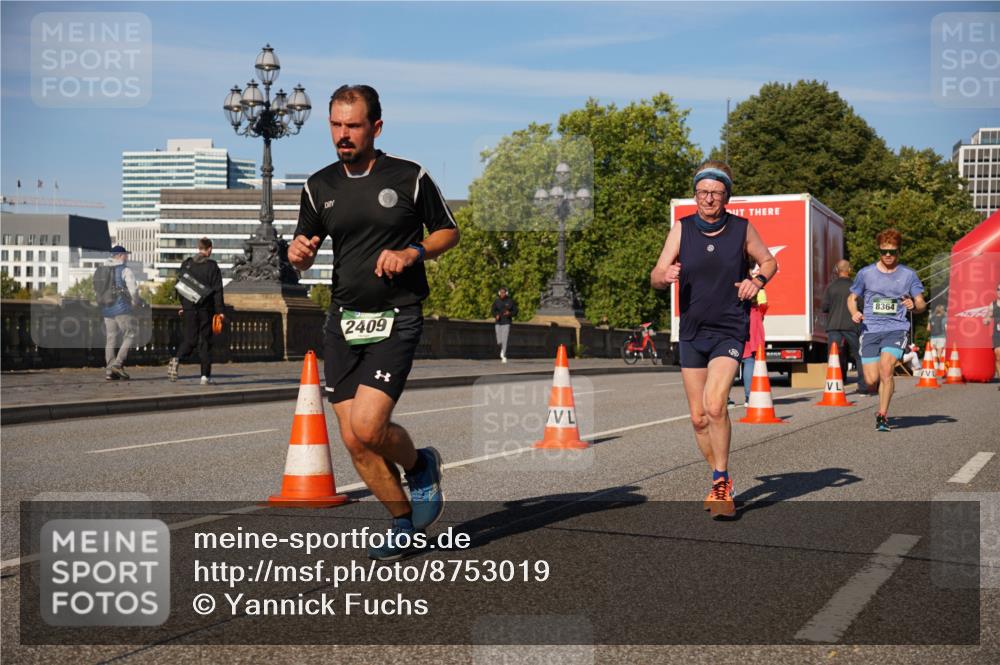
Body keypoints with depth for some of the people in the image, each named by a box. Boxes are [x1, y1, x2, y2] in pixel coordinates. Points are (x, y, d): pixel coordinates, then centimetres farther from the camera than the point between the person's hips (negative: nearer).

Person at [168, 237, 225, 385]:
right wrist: (220, 310, -4)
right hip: (206, 308, -3)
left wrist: (183, 304, 23)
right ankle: (205, 376, 3)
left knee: (190, 339, 10)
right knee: (205, 341, 4)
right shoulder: (212, 266, -6)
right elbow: (217, 290, -8)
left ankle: (176, 359, -18)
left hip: (189, 308, 3)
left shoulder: (186, 264, 7)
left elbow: (179, 286, 13)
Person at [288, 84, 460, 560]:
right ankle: (404, 522, 23)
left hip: (396, 320, -5)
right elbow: (304, 253, 16)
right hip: (342, 323, 5)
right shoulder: (319, 186, 8)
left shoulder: (409, 177, -3)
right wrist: (298, 252, -8)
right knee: (352, 440, 3)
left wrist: (412, 252, -12)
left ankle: (420, 465, 16)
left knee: (367, 427, -17)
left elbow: (449, 232, 7)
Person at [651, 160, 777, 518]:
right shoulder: (682, 229, -1)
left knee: (715, 405, -21)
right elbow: (655, 277, -5)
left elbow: (769, 262, 13)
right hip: (691, 332, 3)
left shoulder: (743, 229, -3)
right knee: (698, 417, 7)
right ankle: (721, 482, 27)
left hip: (729, 331, -3)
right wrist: (665, 275, -28)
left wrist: (757, 280, -8)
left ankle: (721, 482, -5)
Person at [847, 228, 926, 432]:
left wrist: (914, 305, -14)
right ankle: (887, 386, 33)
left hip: (896, 329, -1)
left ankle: (882, 415, -12)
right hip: (870, 330, 1)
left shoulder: (908, 275, 7)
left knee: (885, 368, -24)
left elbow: (922, 304, 11)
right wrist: (855, 313, -5)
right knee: (871, 380, -5)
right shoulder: (865, 273, 7)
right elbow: (852, 298, 17)